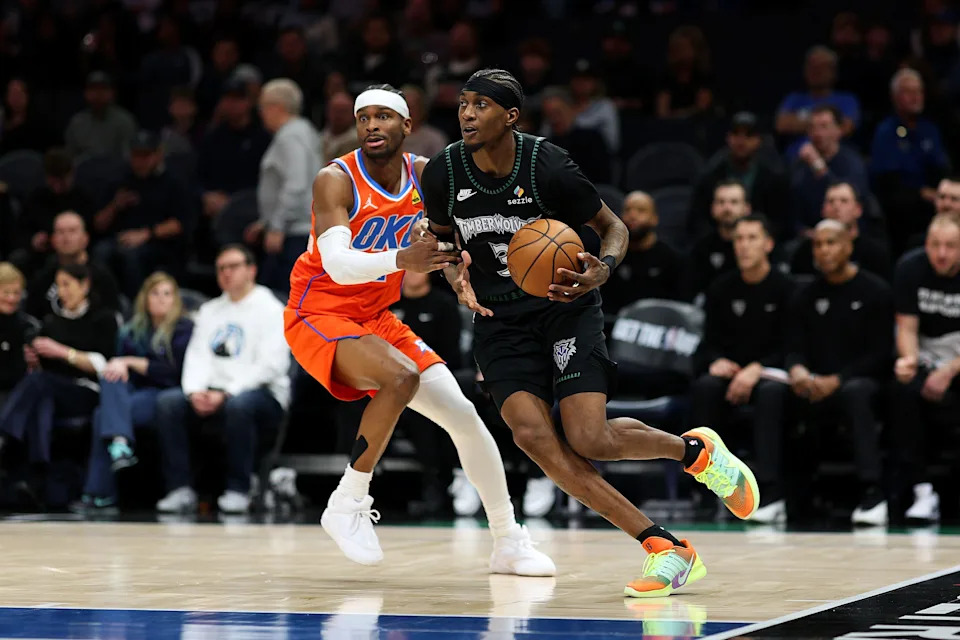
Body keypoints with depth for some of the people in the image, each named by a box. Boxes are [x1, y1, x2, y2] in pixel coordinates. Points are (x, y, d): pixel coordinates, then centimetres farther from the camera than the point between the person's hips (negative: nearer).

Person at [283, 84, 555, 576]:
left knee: (463, 415, 0)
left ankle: (509, 544, 13)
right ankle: (347, 505, -20)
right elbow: (337, 263, -34)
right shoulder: (336, 180, -20)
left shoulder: (426, 175, -2)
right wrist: (401, 260, -51)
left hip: (377, 318, 6)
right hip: (318, 314, -6)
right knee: (401, 377, -33)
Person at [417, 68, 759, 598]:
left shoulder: (547, 166, -16)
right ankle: (664, 548, -15)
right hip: (500, 320, 4)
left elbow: (613, 227, -3)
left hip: (565, 305, -3)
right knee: (532, 434, -20)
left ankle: (695, 449, 15)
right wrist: (456, 278, -7)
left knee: (589, 439, -19)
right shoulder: (443, 173, -6)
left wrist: (602, 271, -24)